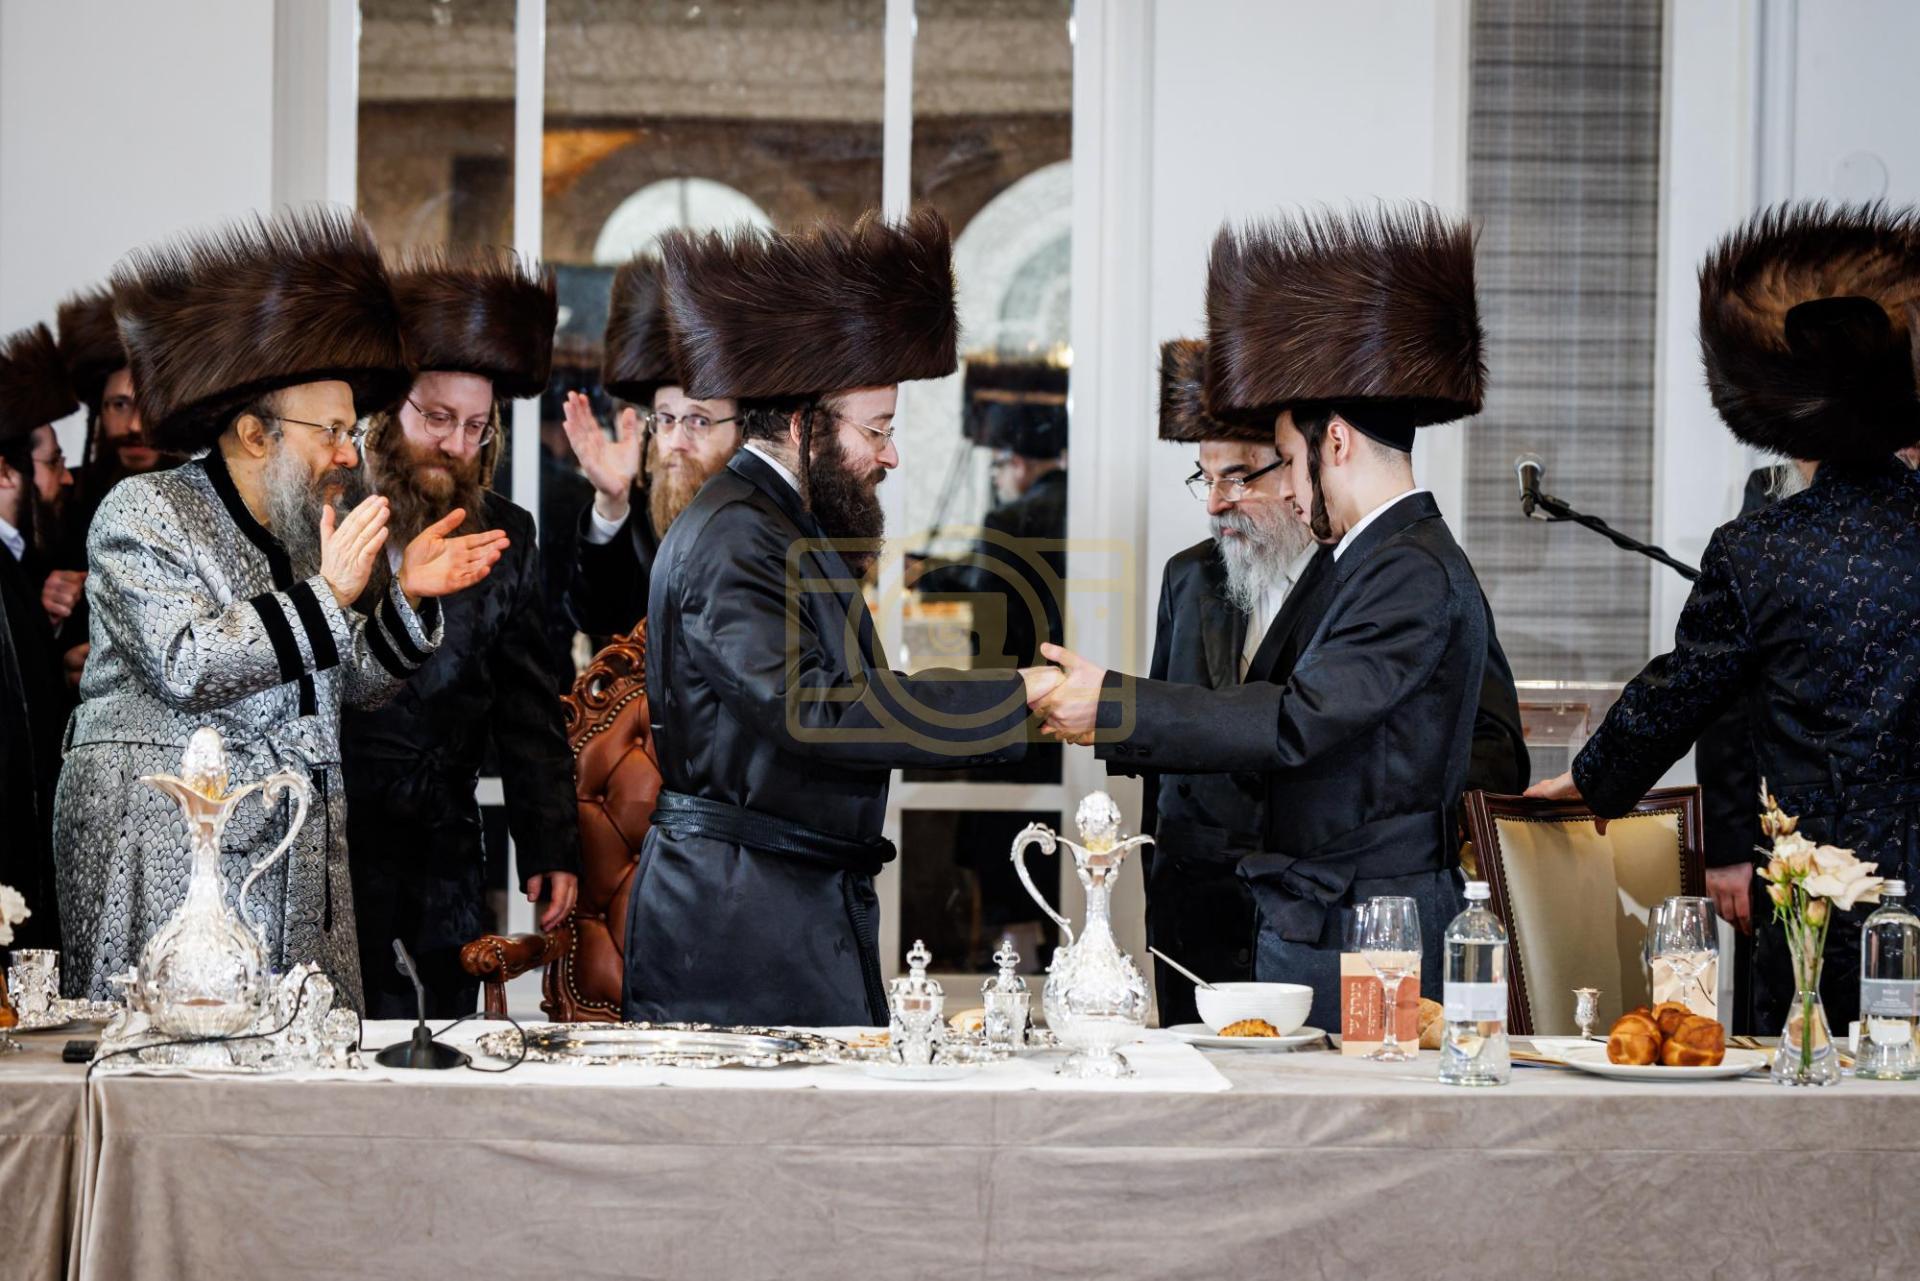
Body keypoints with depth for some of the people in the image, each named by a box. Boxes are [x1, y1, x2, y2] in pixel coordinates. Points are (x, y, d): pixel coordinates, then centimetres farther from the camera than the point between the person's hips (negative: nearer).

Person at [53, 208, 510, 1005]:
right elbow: (185, 665, -18)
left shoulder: (301, 533, 18)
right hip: (168, 856, -7)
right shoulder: (142, 513, -3)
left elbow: (352, 684, 20)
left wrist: (407, 598, 4)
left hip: (295, 862, 7)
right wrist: (326, 594, -15)